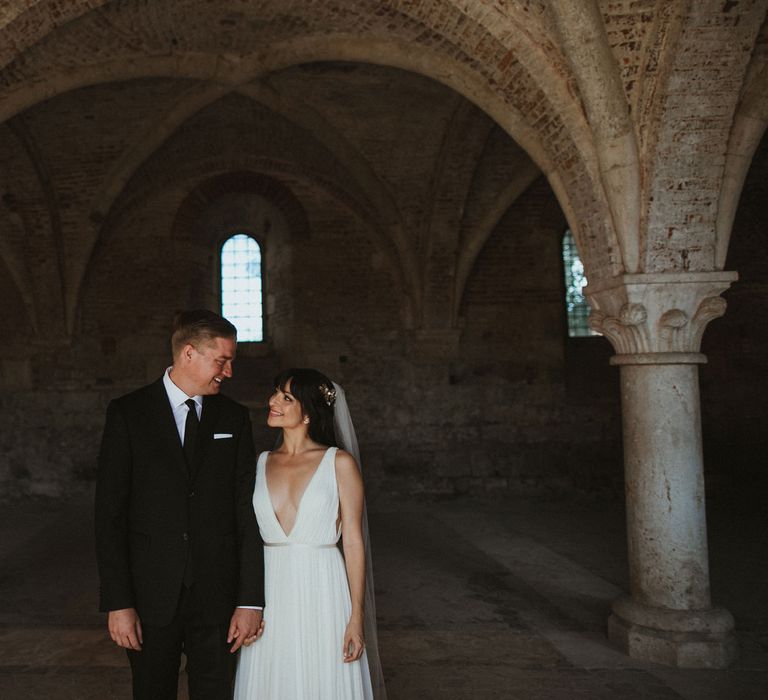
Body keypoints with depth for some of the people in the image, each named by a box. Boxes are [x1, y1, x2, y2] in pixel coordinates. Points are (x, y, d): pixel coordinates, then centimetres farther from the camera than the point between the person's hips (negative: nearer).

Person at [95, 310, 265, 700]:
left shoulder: (234, 418, 3)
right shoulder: (127, 414, -3)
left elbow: (248, 511, 1)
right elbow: (109, 514, -5)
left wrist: (251, 599, -4)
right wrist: (117, 602, -9)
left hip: (217, 595, 2)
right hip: (151, 595, -1)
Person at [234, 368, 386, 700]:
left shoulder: (339, 463, -5)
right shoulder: (260, 464, 6)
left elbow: (353, 541, -5)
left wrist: (356, 616, -8)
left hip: (322, 594, -3)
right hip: (270, 596, 4)